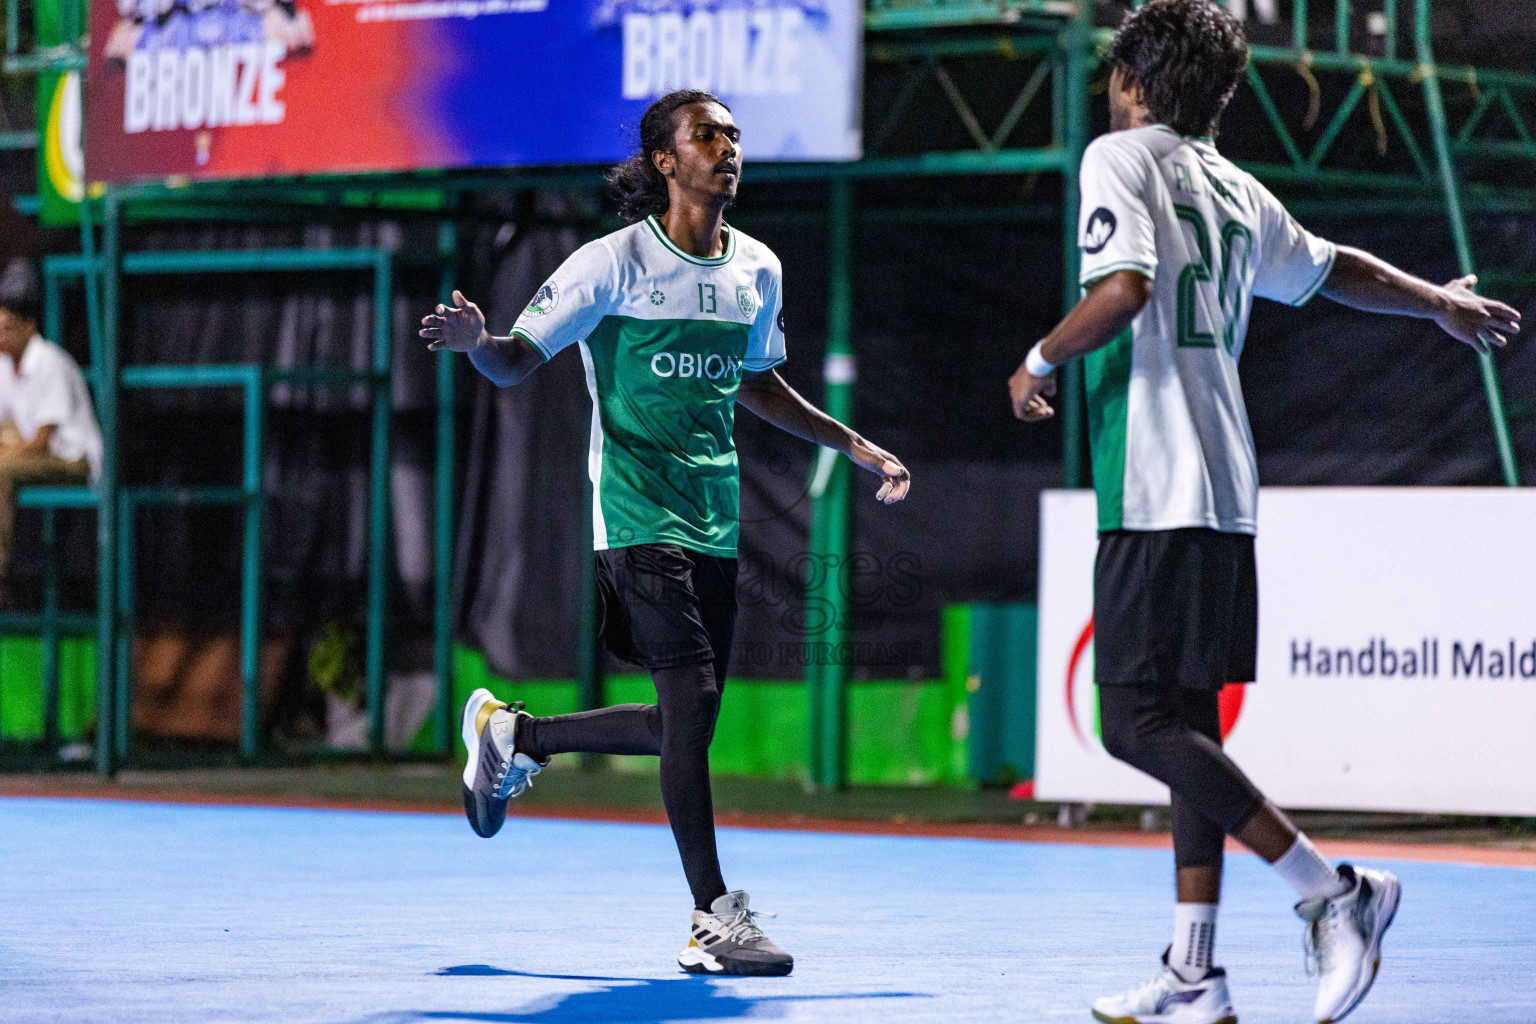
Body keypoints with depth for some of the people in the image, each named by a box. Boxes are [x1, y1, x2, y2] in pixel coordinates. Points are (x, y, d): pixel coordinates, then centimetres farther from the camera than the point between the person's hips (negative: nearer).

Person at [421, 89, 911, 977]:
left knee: (685, 726, 8)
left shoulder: (758, 270, 10)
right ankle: (713, 921, -11)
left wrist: (855, 446, 24)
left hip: (717, 521, 7)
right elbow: (521, 360, -7)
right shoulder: (616, 262, -8)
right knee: (693, 706, -15)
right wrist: (477, 341, -29)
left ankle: (515, 734, 31)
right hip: (639, 513, -7)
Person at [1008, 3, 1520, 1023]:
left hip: (1157, 490, -8)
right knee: (1187, 724, 9)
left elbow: (1124, 288, -20)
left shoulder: (1119, 158, -5)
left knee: (1139, 723, -11)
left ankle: (1335, 892, -16)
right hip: (1225, 492, 8)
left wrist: (1040, 363, -4)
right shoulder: (1233, 190, 17)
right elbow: (1334, 268, 31)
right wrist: (1440, 301, 49)